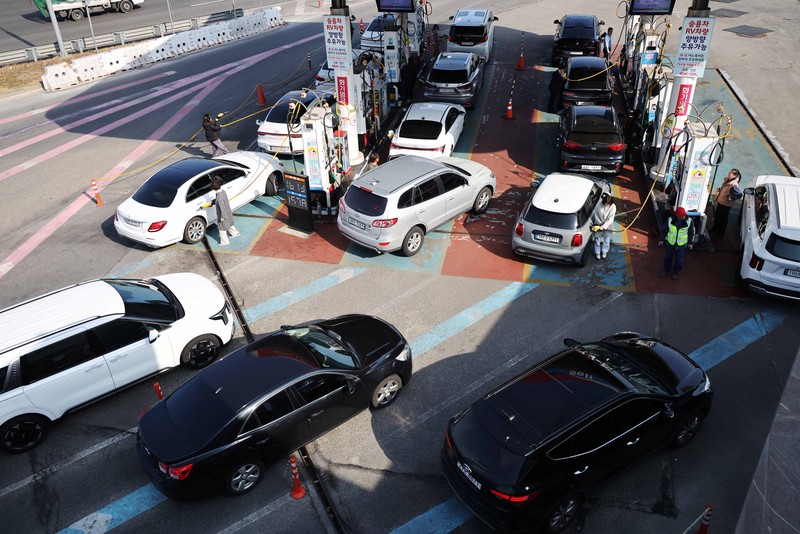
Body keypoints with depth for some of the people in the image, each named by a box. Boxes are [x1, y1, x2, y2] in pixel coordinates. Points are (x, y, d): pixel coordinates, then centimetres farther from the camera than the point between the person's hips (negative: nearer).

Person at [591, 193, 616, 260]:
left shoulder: (613, 207, -24)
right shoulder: (598, 204, -23)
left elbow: (610, 219, -21)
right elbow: (595, 215, -11)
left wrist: (603, 227, -26)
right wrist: (599, 225, -12)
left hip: (607, 226, 0)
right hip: (598, 225, 0)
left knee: (606, 240, 19)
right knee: (597, 239, 16)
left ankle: (604, 252, 43)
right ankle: (597, 253, 38)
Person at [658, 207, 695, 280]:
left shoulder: (689, 221, -17)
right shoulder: (670, 220, -18)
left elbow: (691, 232, -2)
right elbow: (665, 230, -3)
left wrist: (690, 243, 3)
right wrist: (662, 240, 4)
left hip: (682, 245, -1)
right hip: (671, 243, 1)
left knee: (679, 261, 9)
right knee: (668, 258, 18)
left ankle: (675, 273, 33)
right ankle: (666, 271, 40)